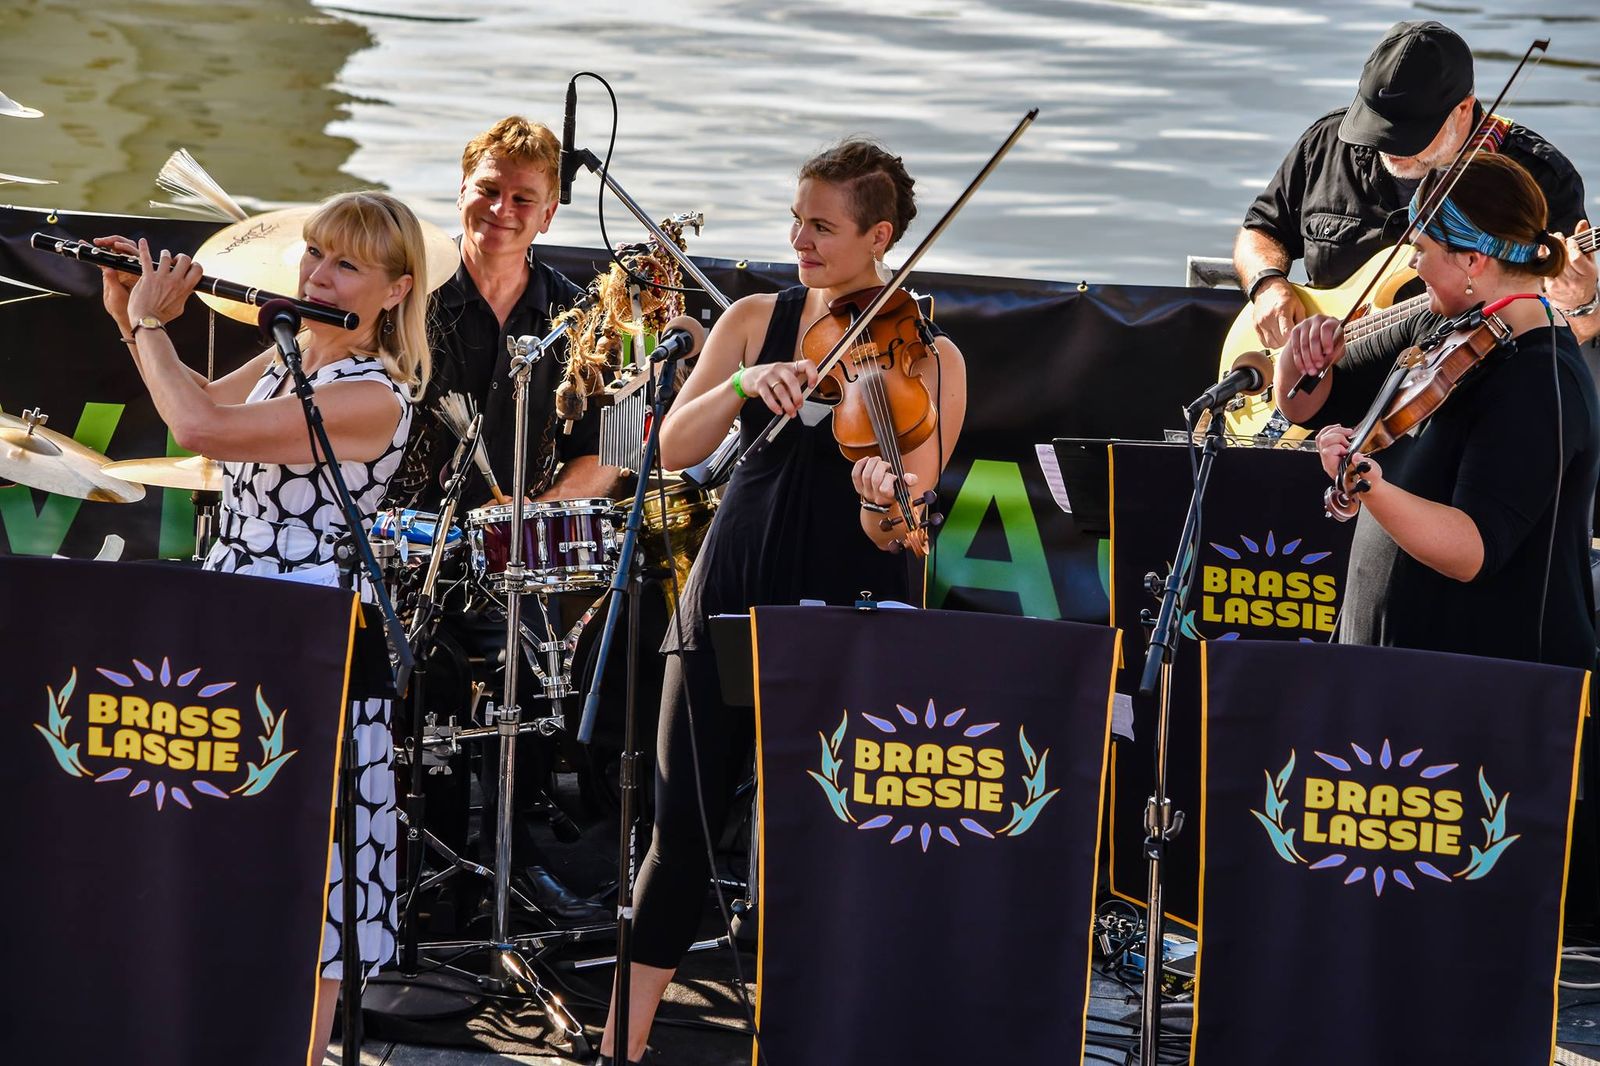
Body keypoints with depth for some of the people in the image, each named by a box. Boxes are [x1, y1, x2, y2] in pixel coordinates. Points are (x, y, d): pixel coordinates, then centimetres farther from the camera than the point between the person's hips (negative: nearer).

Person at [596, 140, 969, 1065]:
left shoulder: (930, 361, -4)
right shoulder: (755, 322, 6)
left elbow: (893, 532, -11)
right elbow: (675, 448, -5)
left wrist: (886, 506, -34)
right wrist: (743, 383, -22)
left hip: (847, 610, -2)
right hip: (732, 595, 3)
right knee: (684, 823, 3)